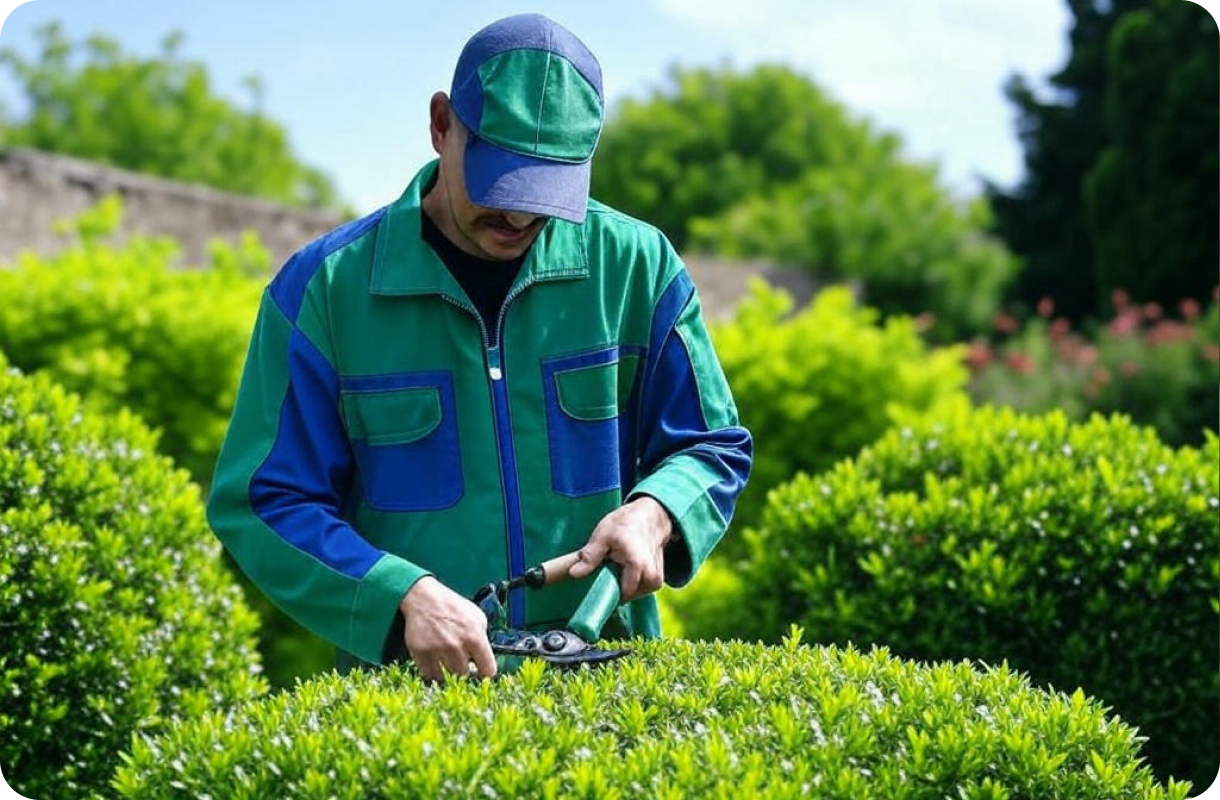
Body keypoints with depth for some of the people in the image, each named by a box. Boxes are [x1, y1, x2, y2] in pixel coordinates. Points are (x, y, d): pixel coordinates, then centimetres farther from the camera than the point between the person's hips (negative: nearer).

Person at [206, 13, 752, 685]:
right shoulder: (324, 288, 0)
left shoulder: (636, 265, 5)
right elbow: (263, 505, 0)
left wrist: (652, 513, -7)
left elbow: (712, 447, 16)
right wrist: (404, 594, -16)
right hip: (408, 693, -1)